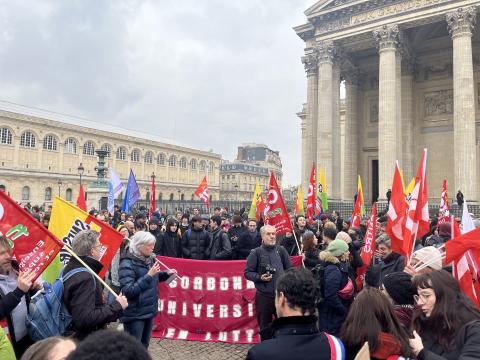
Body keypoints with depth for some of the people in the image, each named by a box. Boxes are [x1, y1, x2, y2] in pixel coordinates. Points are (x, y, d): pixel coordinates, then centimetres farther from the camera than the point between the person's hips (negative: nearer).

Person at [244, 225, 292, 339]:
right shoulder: (256, 252, -6)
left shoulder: (281, 250, 3)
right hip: (263, 296, -2)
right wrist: (260, 277, -18)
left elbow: (289, 269, 11)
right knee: (265, 327, 12)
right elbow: (247, 272, -3)